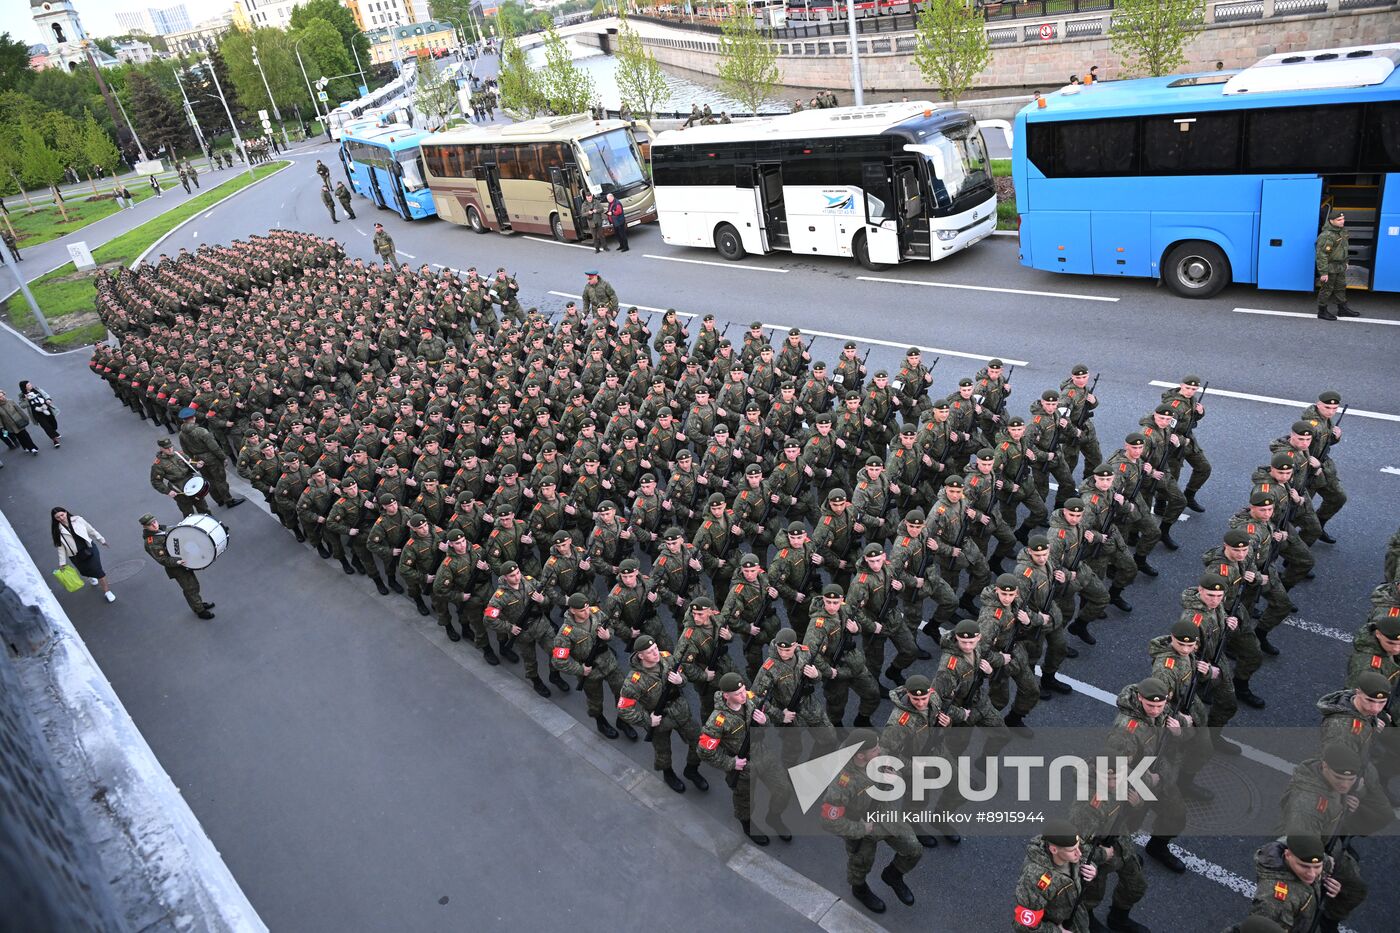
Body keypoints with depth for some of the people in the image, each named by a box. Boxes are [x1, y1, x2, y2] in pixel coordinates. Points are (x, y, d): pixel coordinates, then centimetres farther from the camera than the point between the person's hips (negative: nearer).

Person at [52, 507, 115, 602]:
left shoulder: (78, 520, -8)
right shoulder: (57, 530, -7)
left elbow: (91, 530, 3)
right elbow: (61, 547, -2)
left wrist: (102, 540, 10)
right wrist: (62, 562, 0)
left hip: (89, 548, -1)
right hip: (76, 555, 1)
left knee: (97, 570, -6)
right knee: (85, 570, 17)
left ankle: (107, 591, 5)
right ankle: (91, 578, 55)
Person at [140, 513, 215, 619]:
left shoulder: (162, 528, 3)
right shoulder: (151, 543, -23)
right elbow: (162, 560, -25)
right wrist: (177, 562, -37)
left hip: (184, 561, 9)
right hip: (176, 569, -9)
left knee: (194, 584, 22)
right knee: (190, 589, 2)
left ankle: (199, 604, 41)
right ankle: (200, 611, 17)